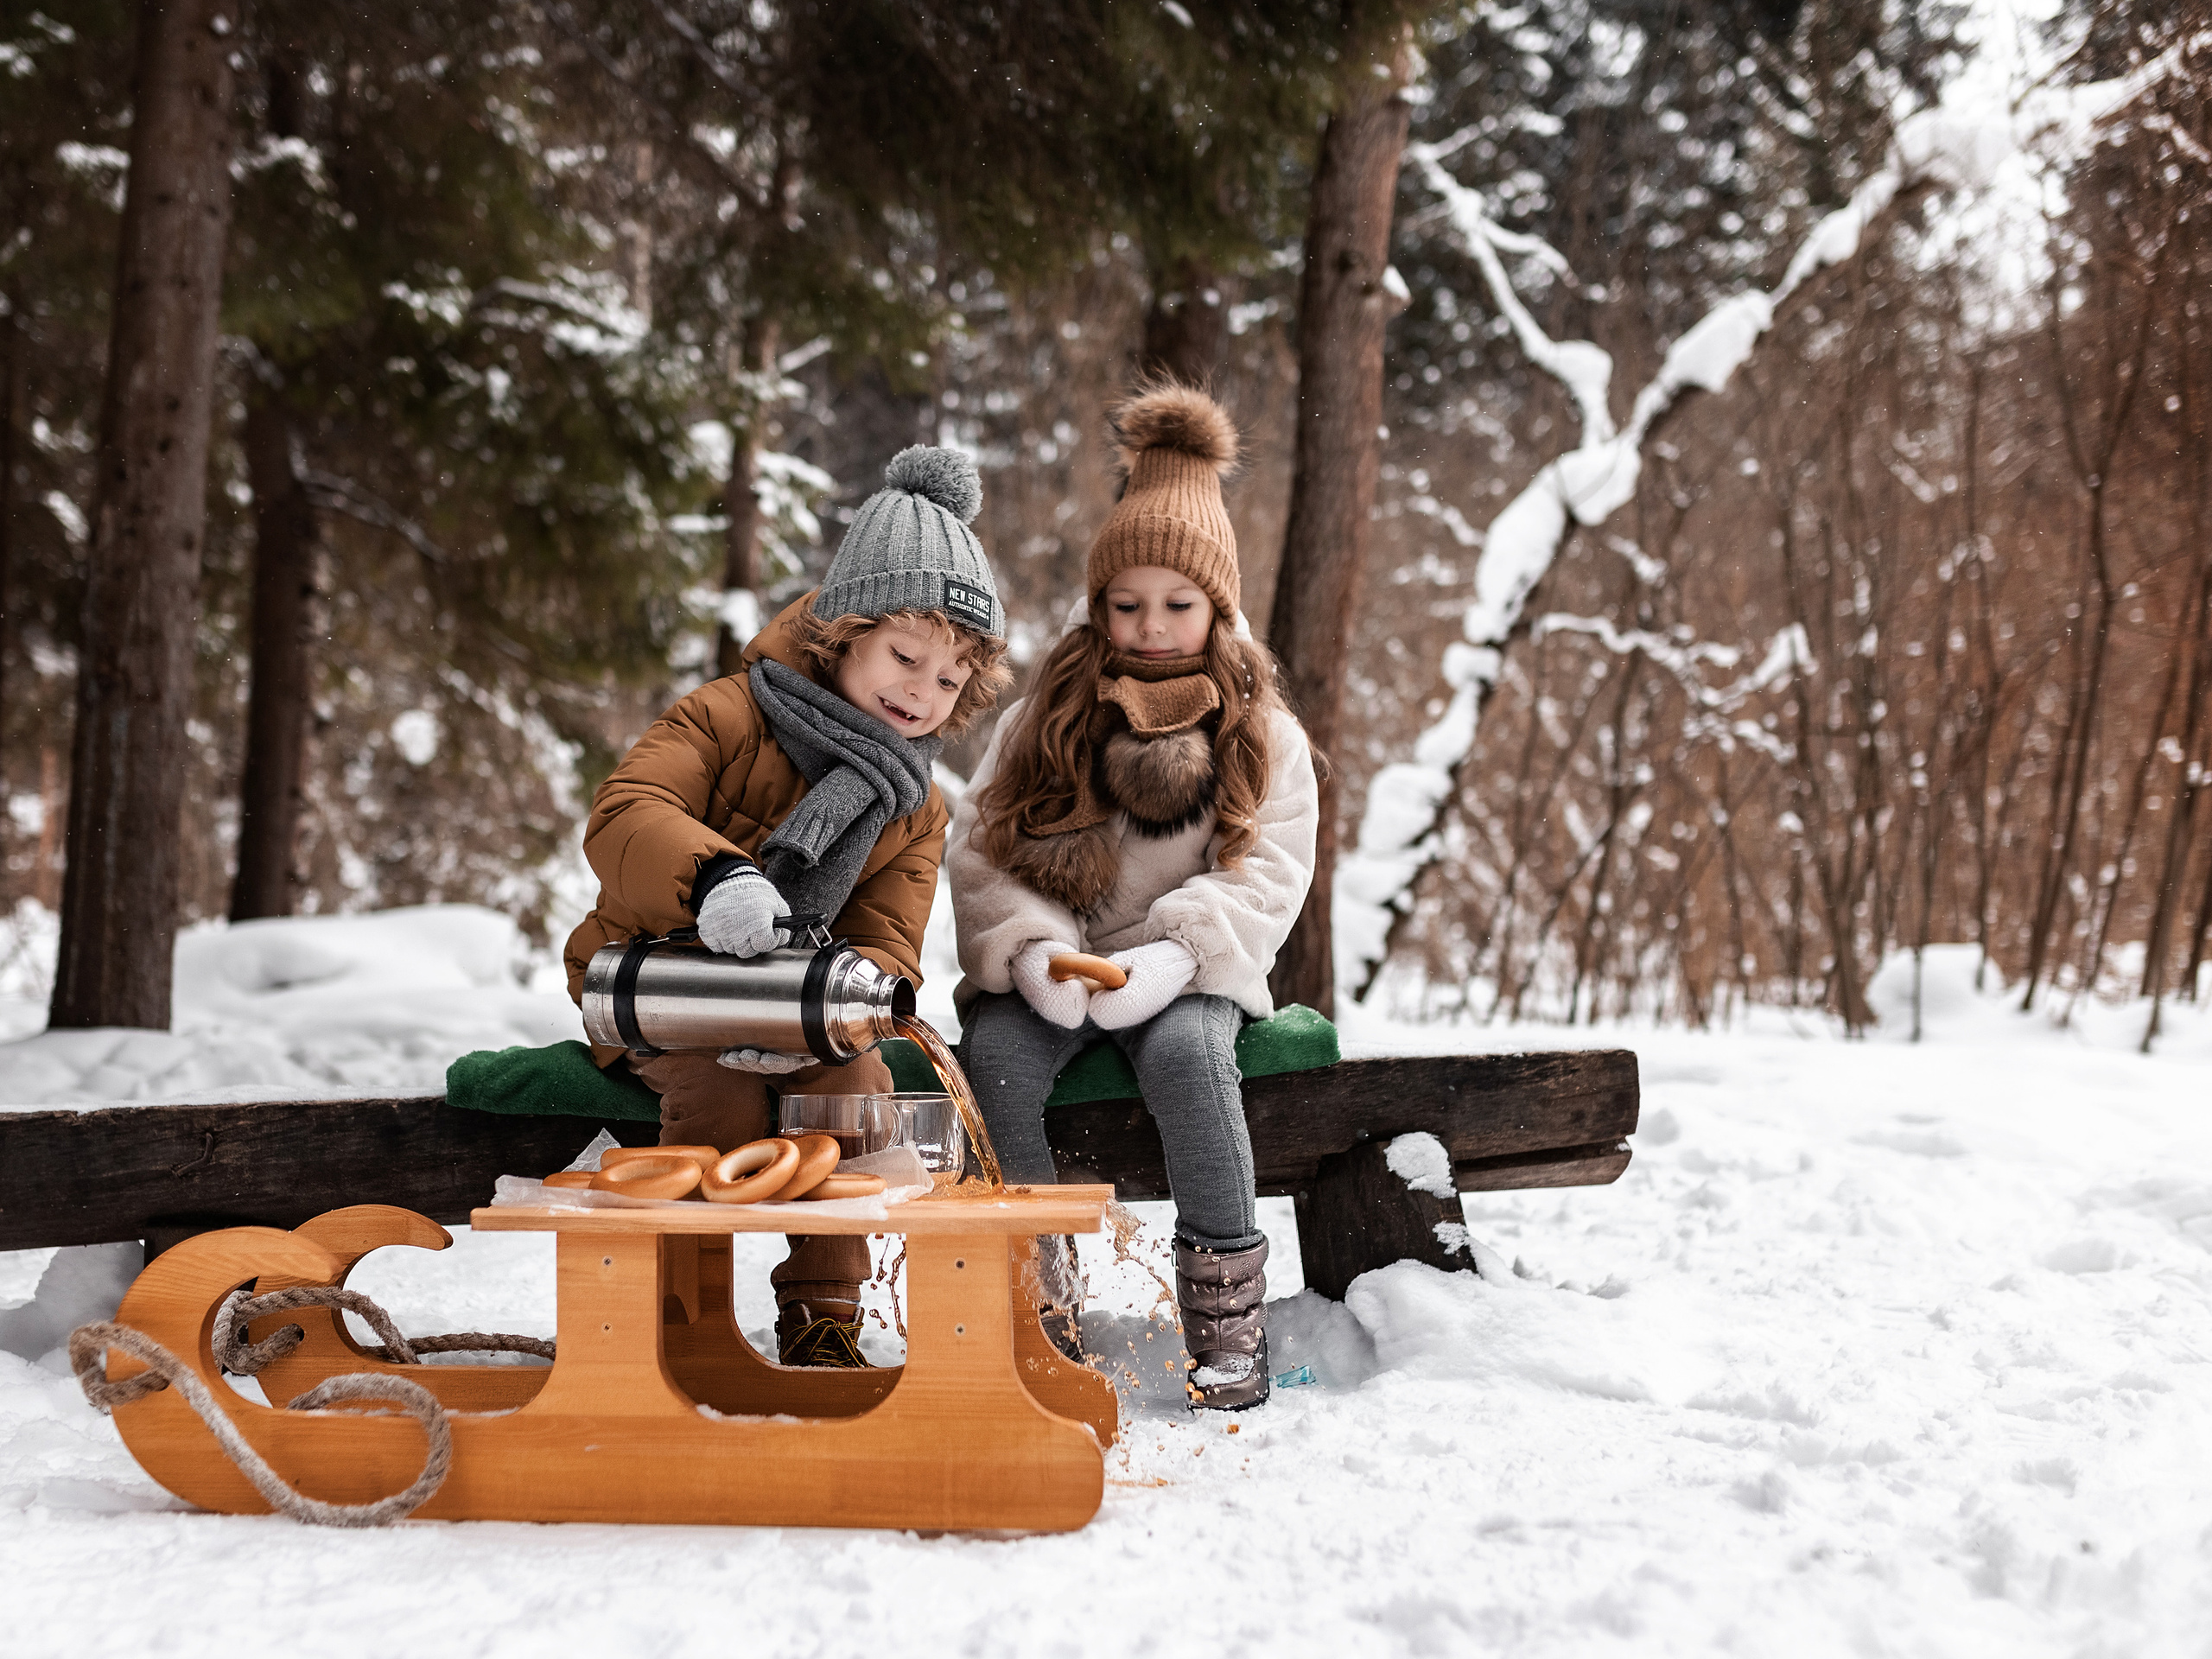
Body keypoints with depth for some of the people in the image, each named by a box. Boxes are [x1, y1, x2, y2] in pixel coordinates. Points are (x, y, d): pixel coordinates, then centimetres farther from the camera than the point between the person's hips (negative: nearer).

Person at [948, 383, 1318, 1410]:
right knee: (996, 1050, -31)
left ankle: (1227, 1313, -24)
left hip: (1184, 974, -1)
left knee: (1186, 1049, -35)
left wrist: (1175, 951, -21)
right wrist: (1033, 949, -17)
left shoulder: (1264, 735, 6)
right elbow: (978, 852, 2)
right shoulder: (1046, 718, 9)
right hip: (1053, 970, 1)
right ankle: (1038, 1298, -17)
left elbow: (1267, 874, -4)